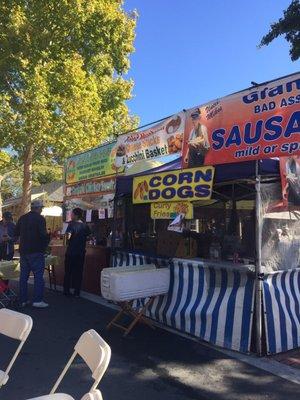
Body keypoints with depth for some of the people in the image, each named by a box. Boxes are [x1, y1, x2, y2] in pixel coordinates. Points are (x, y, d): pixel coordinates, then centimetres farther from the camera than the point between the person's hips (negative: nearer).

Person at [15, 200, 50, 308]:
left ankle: (23, 300, 17)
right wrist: (49, 236, -1)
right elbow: (43, 234, -21)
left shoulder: (22, 218, 8)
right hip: (36, 251, -6)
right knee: (38, 275, -1)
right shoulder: (40, 218, -11)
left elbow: (16, 233, 13)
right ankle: (37, 300, -2)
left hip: (23, 251, 6)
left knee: (23, 275, 12)